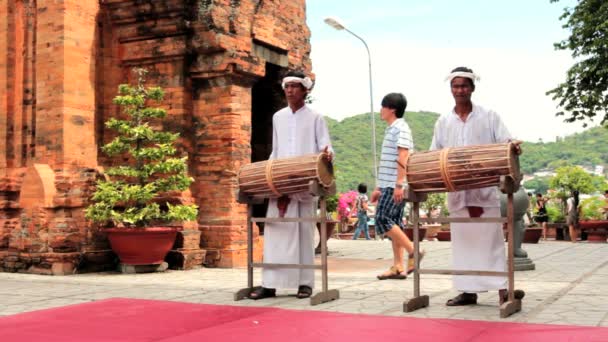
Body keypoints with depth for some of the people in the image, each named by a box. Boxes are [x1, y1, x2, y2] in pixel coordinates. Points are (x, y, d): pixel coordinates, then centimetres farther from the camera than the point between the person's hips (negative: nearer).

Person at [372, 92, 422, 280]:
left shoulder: (400, 128, -9)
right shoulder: (391, 129, 20)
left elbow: (403, 157, -19)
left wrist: (399, 184, -25)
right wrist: (379, 187, 21)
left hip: (395, 186, -9)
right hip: (388, 185, 9)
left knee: (382, 219, -13)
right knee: (394, 223, 7)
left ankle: (413, 252, -10)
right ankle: (398, 267, 7)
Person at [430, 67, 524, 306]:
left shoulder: (488, 116, 4)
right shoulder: (443, 122, 10)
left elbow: (505, 142, -1)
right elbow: (434, 155, 12)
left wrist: (513, 146, -24)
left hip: (485, 189, -3)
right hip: (457, 192, 3)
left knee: (491, 238, -3)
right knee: (463, 240, 5)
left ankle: (502, 289, -2)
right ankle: (468, 290, 11)